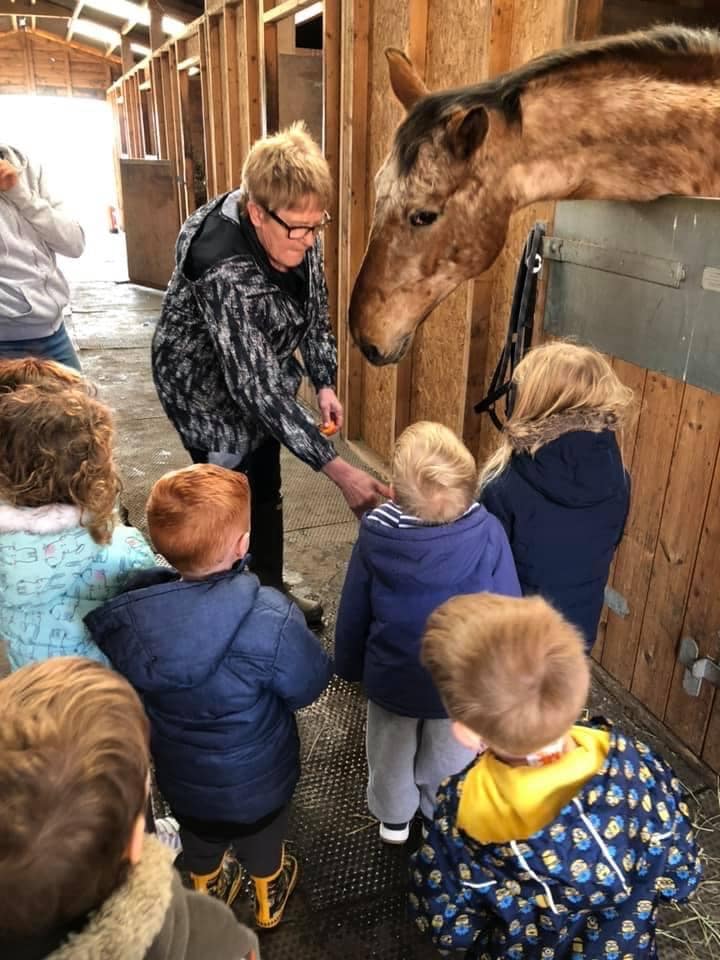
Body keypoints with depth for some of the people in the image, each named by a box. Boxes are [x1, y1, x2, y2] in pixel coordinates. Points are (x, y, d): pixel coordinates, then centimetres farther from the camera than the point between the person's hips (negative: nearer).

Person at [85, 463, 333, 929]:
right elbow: (310, 684, -22)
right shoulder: (269, 621, -41)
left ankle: (209, 895, 64)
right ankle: (270, 900, 61)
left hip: (180, 774, 3)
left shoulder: (126, 615, -27)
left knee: (199, 842, 35)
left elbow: (131, 688, -7)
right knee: (262, 840, 32)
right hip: (257, 779, -2)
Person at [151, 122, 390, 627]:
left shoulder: (296, 232, -17)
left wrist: (325, 383, -5)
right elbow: (258, 390, -41)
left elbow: (314, 308, 1)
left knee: (267, 493, 17)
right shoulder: (226, 274, -39)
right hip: (208, 383, -7)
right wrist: (339, 470, -42)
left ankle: (272, 594, 37)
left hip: (260, 370, 7)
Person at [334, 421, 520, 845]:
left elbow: (353, 615, -10)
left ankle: (394, 818, 55)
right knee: (449, 757, 30)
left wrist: (349, 667, 9)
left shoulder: (375, 538, -25)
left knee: (392, 753, 30)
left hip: (391, 678, 0)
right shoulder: (489, 533, -27)